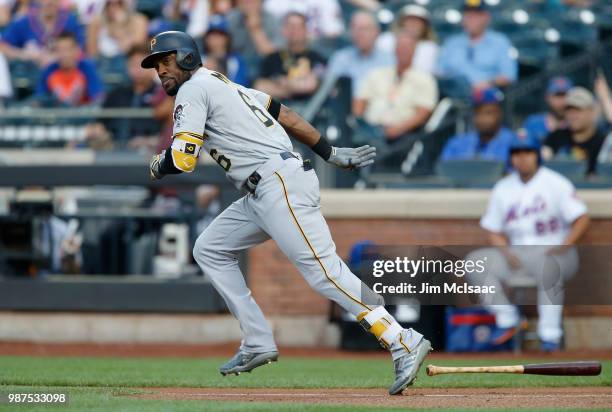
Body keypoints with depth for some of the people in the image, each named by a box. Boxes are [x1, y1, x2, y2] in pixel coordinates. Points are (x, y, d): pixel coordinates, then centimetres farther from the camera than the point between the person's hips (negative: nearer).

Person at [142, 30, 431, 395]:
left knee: (323, 269, -16)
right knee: (210, 250, 16)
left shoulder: (194, 89, -2)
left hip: (280, 186, -10)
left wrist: (158, 166, 11)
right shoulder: (224, 85, 26)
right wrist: (331, 154, 21)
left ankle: (404, 344, -23)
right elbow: (285, 115, 23)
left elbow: (182, 158, -11)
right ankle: (259, 344, 12)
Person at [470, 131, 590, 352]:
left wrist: (563, 247, -22)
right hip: (517, 256, 5)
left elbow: (582, 219, -8)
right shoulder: (503, 188, 11)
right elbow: (494, 231, 13)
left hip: (554, 253, -5)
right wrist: (506, 253, -7)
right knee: (476, 259, -16)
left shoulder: (556, 183, -2)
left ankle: (550, 333, -37)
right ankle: (506, 321, -8)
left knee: (549, 265, -41)